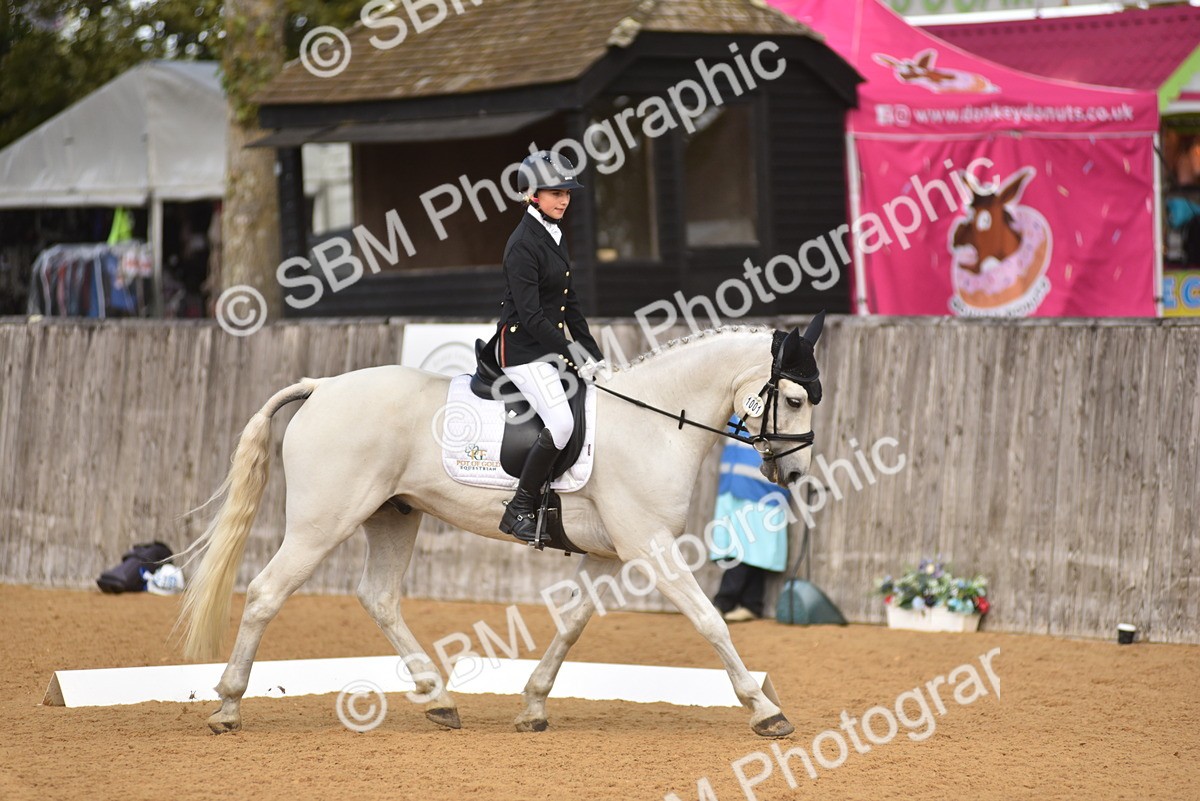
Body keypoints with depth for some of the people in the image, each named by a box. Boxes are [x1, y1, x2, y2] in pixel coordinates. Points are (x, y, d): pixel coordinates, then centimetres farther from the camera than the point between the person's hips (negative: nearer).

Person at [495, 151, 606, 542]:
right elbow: (530, 315, -21)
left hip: (551, 346, 10)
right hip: (523, 351, -10)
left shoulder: (554, 236, 12)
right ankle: (518, 511, -12)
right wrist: (573, 360, -21)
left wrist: (593, 353, 10)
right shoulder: (523, 245, -17)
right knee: (561, 424, -24)